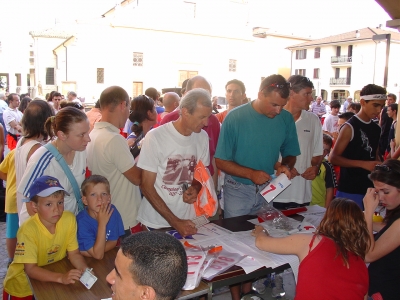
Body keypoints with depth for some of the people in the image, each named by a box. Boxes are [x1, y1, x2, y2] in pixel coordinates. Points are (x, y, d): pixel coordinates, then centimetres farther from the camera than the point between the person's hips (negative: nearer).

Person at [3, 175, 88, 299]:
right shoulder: (28, 230, -27)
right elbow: (30, 269, -27)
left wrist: (86, 271, -27)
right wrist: (61, 278, -39)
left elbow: (74, 253, -9)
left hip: (50, 280, 4)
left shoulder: (69, 219, -17)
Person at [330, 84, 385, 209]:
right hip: (350, 191, -7)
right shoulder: (350, 127, -10)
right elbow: (333, 158, -14)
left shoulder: (376, 129, 11)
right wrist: (363, 164, -20)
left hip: (371, 188, 7)